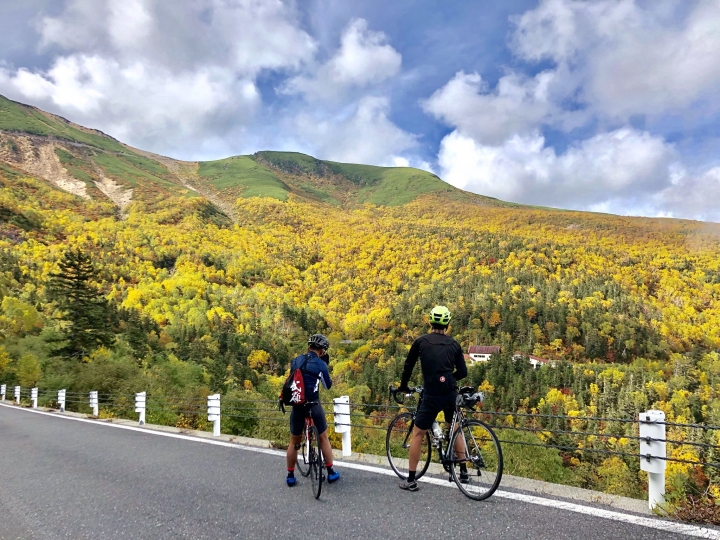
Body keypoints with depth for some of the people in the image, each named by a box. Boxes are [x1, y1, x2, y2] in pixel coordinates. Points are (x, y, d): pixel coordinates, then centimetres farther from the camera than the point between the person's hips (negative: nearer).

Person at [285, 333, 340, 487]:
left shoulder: (295, 361, 5)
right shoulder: (321, 364, -7)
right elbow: (328, 385, 7)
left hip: (296, 406, 3)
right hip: (313, 406, -3)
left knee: (294, 442, 16)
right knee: (323, 438, 15)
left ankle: (290, 476, 22)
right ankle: (331, 473, 21)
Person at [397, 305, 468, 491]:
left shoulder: (421, 342, 1)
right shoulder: (454, 344, 7)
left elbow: (408, 366, 7)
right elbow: (463, 372, 9)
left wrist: (403, 386, 22)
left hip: (432, 395, -3)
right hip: (451, 394, 4)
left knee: (417, 434, 8)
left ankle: (411, 480, 10)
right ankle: (463, 471, 32)